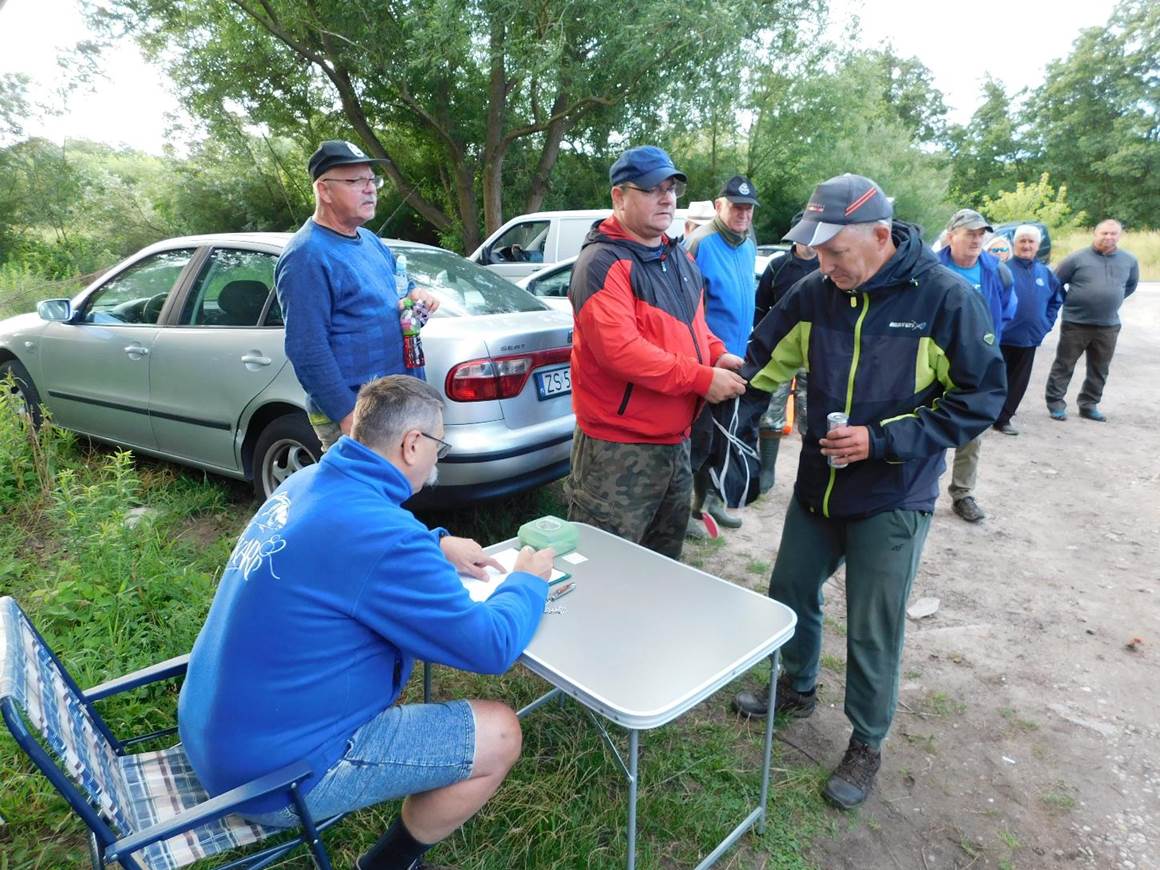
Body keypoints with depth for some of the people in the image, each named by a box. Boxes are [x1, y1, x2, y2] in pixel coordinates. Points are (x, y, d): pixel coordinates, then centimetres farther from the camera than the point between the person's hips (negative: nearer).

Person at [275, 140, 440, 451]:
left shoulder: (371, 241, 13)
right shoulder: (306, 256, -15)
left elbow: (396, 289, 28)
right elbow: (308, 349, -19)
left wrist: (414, 295, 3)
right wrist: (347, 414, -22)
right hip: (355, 415, -9)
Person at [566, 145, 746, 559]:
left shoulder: (680, 258, 14)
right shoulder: (603, 262, -15)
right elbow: (619, 349, -27)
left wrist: (718, 355, 2)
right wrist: (701, 379, -23)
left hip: (676, 441, 9)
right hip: (618, 449, -8)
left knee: (664, 565, 23)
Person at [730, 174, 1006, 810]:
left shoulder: (945, 298, -15)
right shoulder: (814, 293, -5)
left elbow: (983, 396, -11)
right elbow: (761, 361, 4)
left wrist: (883, 441, -20)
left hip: (892, 500, -4)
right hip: (817, 485, 5)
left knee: (873, 631, 5)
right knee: (791, 592, 18)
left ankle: (866, 745, 31)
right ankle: (798, 688, 46)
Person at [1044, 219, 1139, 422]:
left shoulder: (1129, 261, 5)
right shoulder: (1077, 258, -7)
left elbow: (1131, 286, 23)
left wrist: (1111, 300, 16)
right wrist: (1070, 301, 4)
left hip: (1109, 326, 4)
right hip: (1075, 323, -4)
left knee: (1099, 369, 11)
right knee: (1064, 365, 1)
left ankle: (1089, 404, 22)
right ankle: (1055, 403, 9)